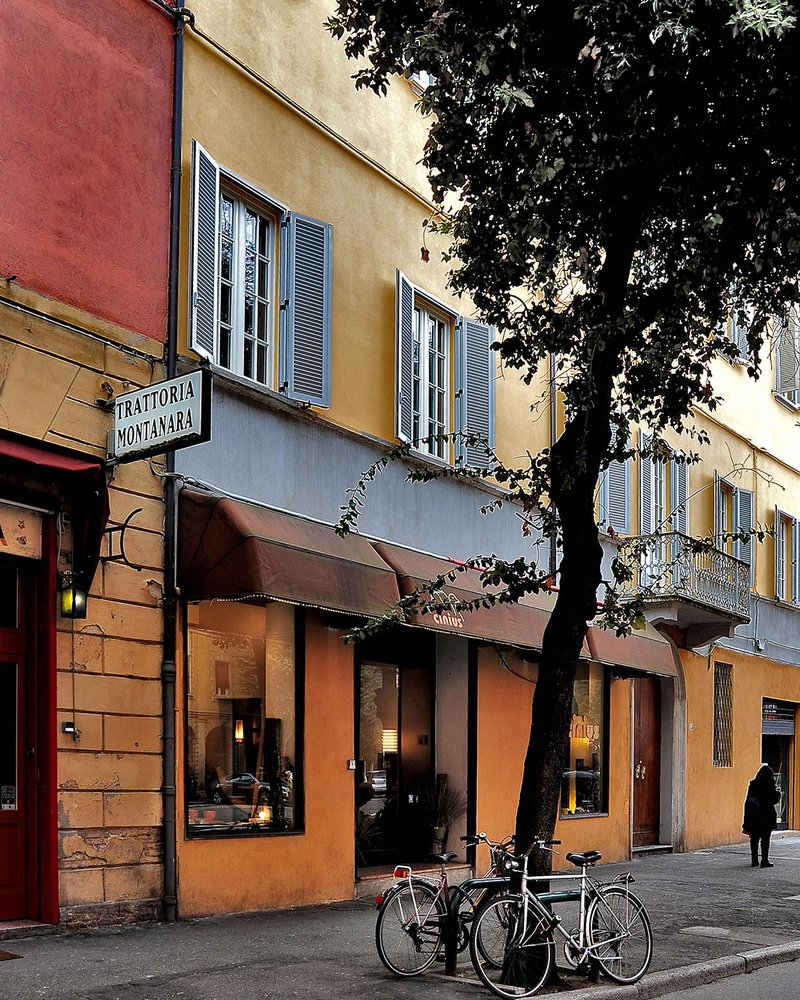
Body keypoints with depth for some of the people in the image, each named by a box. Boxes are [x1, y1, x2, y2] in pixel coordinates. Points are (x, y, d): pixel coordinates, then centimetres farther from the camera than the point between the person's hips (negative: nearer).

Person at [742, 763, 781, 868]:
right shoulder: (769, 785, -10)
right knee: (765, 838, 1)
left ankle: (754, 860, 11)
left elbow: (748, 801, 4)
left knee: (754, 838, 9)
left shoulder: (752, 784, 3)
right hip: (767, 815, -4)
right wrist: (778, 793, 15)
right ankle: (765, 860, 0)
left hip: (754, 816, 4)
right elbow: (774, 799, -6)